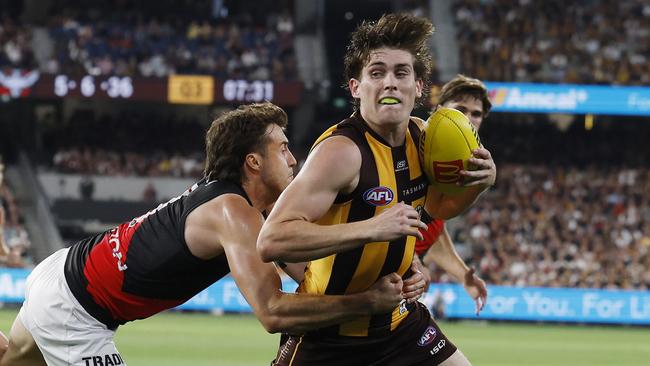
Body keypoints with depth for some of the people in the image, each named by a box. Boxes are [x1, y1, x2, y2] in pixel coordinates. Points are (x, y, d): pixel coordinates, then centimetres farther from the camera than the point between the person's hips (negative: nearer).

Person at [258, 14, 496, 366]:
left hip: (397, 320, 7)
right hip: (328, 337, -7)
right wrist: (371, 229, -39)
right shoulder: (341, 150, -25)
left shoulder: (419, 135, -1)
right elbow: (271, 240, -35)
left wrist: (477, 183, -1)